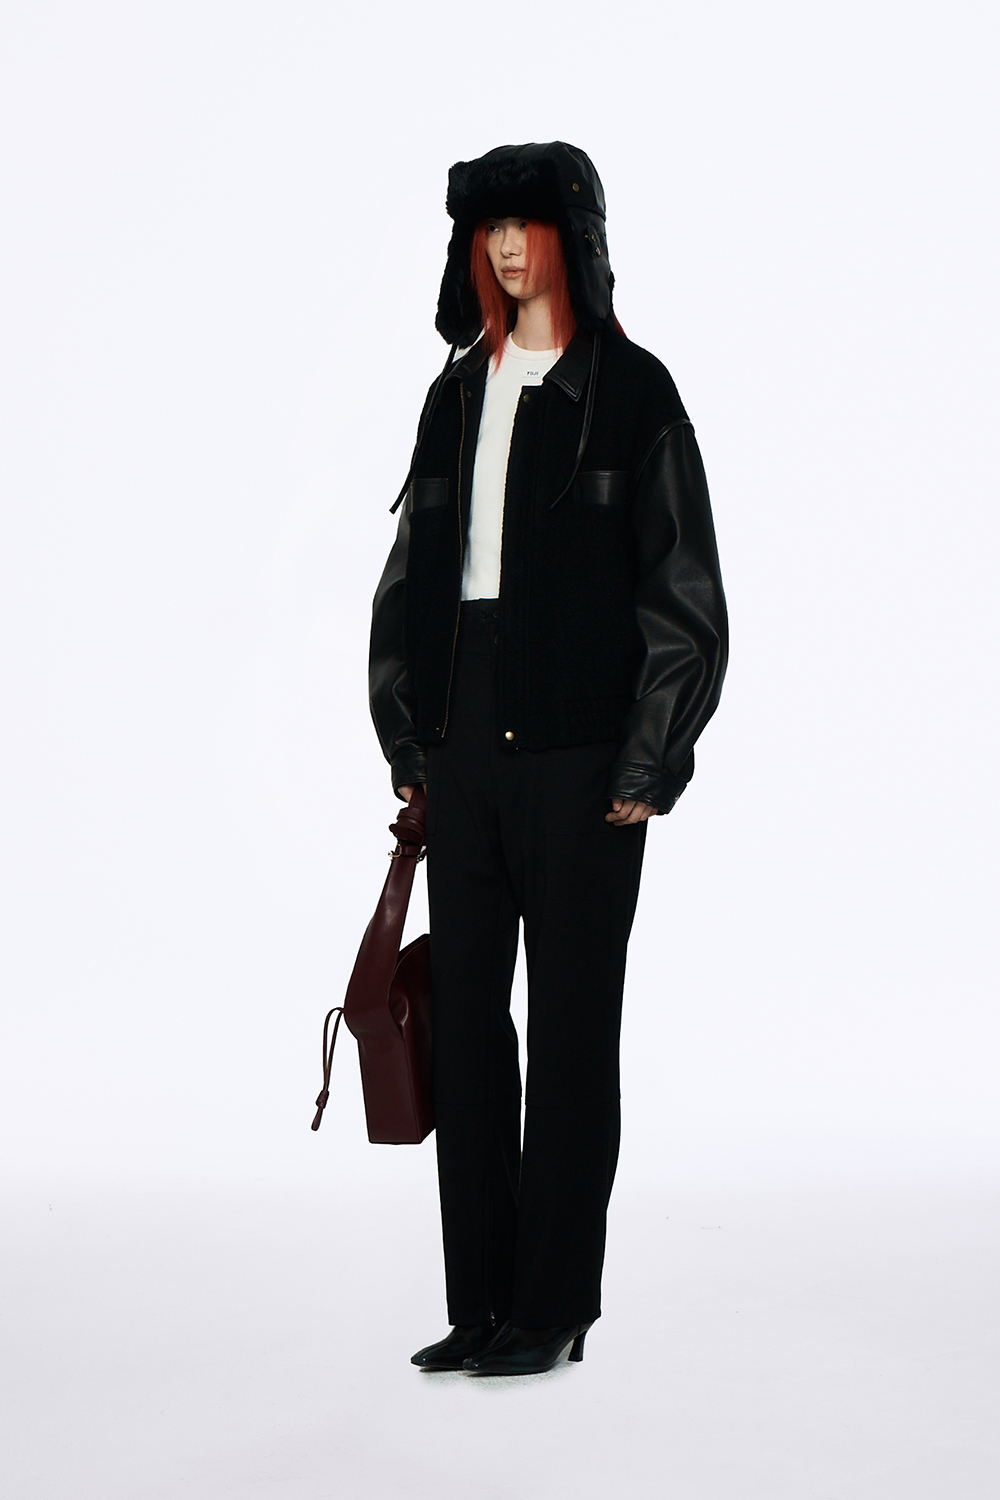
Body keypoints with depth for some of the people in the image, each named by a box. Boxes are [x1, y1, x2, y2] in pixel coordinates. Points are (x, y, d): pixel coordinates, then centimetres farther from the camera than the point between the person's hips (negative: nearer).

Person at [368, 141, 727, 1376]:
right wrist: (405, 741, 11)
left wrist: (644, 768, -10)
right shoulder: (458, 393, 14)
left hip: (576, 747, -5)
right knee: (463, 1016, 7)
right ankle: (481, 1301, 17)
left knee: (569, 1022, 1)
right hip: (464, 742, 6)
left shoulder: (631, 392, -2)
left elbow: (685, 596, -6)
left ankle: (555, 1306, 11)